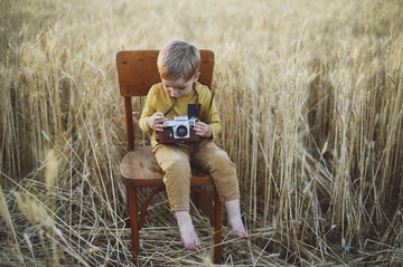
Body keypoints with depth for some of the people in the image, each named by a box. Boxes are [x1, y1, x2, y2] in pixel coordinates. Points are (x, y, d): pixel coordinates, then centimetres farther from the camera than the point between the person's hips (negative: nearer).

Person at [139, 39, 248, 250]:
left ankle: (234, 216, -12)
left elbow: (216, 123, 6)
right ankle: (183, 221, -26)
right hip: (167, 145, -2)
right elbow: (143, 120, 6)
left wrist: (208, 131, -19)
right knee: (177, 165, -35)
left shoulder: (204, 94, -4)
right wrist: (150, 122, -20)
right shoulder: (156, 92, -4)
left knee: (222, 160, -24)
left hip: (198, 144, 2)